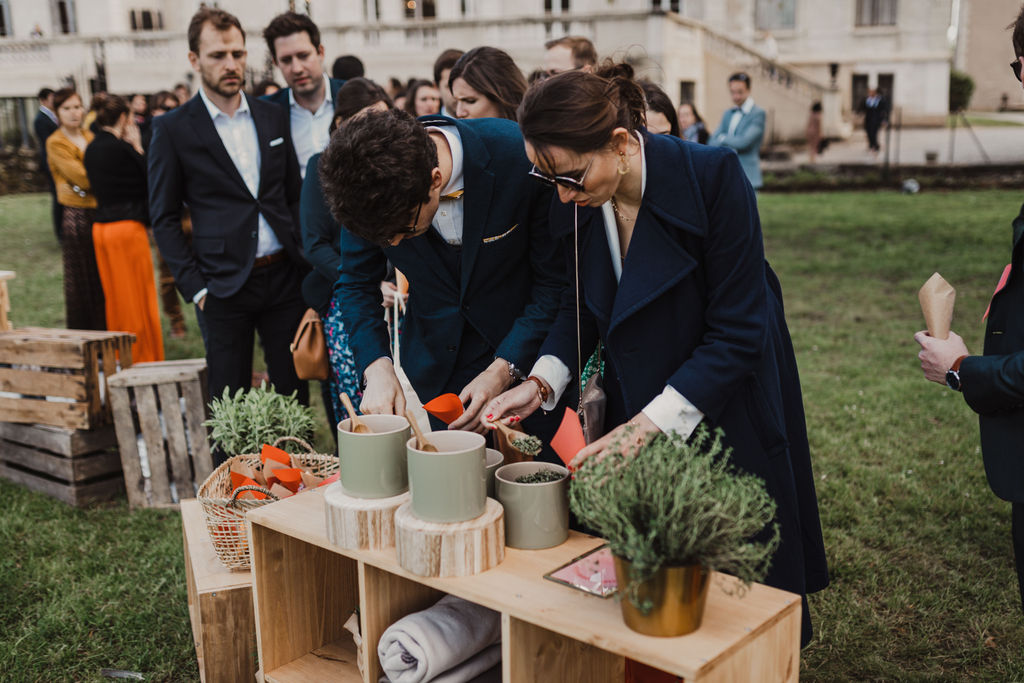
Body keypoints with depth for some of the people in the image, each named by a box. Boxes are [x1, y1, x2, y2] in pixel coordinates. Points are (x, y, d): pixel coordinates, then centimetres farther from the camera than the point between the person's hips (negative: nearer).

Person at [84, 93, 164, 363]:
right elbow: (146, 181, -7)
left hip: (101, 227, 8)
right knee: (138, 297, 2)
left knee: (115, 297, 16)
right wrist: (137, 147, -1)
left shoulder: (92, 148, 9)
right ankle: (144, 358, 10)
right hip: (127, 227, -8)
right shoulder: (120, 148, -15)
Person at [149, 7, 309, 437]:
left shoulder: (273, 116, 9)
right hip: (224, 285, -3)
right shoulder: (172, 129, -1)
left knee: (294, 393, 10)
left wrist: (305, 258, 3)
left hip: (284, 275, 3)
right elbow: (164, 218, 1)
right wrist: (195, 287, -7)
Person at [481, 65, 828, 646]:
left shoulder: (713, 178, -27)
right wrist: (543, 381, -12)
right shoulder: (575, 201, -12)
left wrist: (648, 424, -30)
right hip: (637, 400, 4)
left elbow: (737, 334, -25)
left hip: (723, 410, -4)